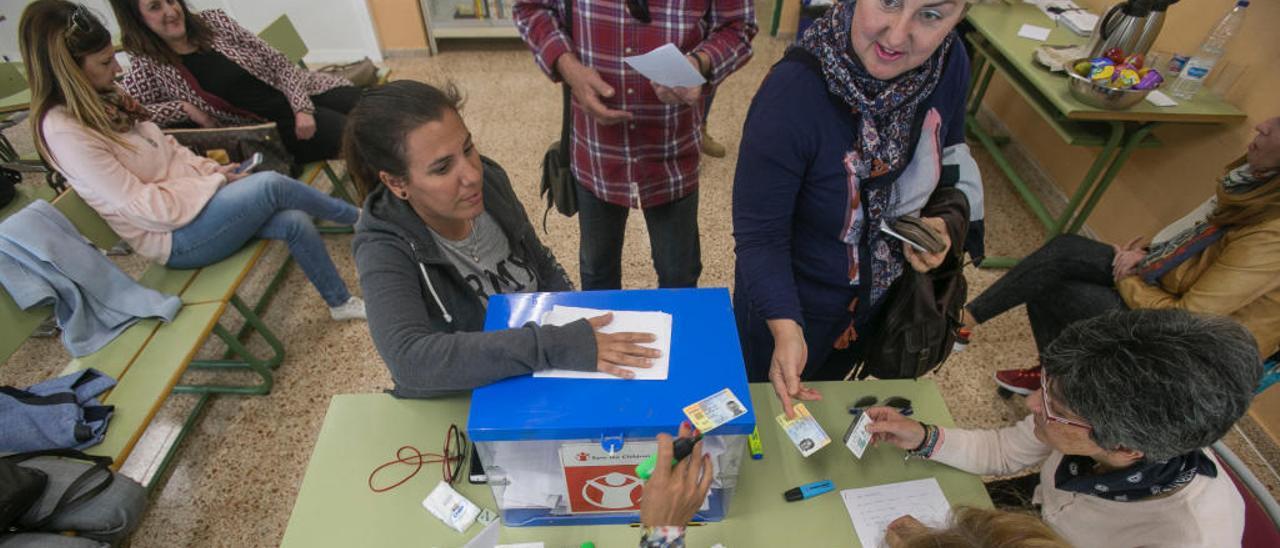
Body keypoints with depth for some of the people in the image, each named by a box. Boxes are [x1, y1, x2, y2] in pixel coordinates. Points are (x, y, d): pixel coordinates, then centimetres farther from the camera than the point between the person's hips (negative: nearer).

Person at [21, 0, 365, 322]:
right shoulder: (63, 130, -16)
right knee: (270, 185, -26)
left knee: (294, 222, -12)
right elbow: (140, 206, -19)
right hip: (172, 236, -8)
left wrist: (211, 169, -2)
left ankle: (340, 302, 2)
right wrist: (215, 182, -13)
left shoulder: (104, 100, 9)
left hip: (188, 197, 8)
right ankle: (357, 220, -2)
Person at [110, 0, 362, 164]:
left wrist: (302, 107, -11)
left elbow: (278, 62, 4)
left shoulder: (214, 20, 6)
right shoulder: (149, 67, -2)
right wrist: (186, 108, -14)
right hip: (278, 125, -4)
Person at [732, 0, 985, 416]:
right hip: (788, 303, -5)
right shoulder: (793, 92, -35)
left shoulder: (950, 63, -16)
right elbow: (759, 233, -28)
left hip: (881, 298, 6)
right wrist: (786, 329, -39)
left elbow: (949, 159, 3)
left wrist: (948, 219, -16)